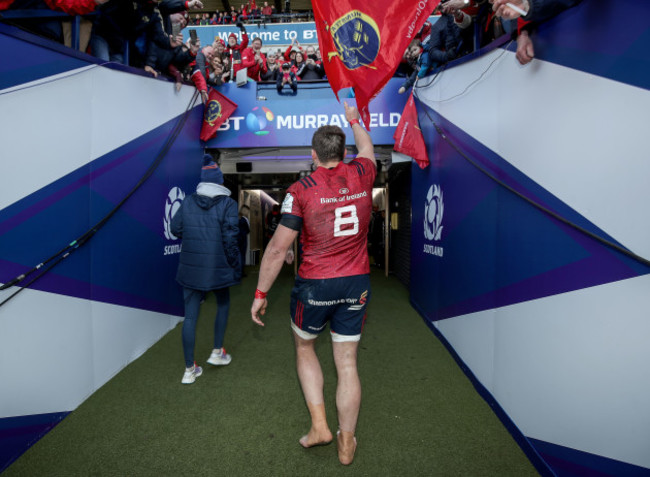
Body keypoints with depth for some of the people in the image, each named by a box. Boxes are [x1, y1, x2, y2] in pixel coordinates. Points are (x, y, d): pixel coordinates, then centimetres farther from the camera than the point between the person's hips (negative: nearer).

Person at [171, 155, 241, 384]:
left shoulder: (188, 202, 2)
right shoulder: (227, 204, -9)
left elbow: (175, 229, 7)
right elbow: (230, 239, -13)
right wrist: (236, 268, -3)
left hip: (190, 268, 3)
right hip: (218, 268, -3)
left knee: (190, 316, 8)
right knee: (223, 305, 23)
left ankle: (189, 370, 16)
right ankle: (217, 352, 29)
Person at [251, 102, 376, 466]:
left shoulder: (301, 190, -10)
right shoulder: (362, 175, 0)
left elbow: (278, 248, -11)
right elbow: (367, 147, 25)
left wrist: (261, 293, -1)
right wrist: (354, 121, 44)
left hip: (315, 285, -3)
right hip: (357, 285, 3)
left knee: (304, 348, 23)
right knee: (347, 363, 12)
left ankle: (319, 425, 21)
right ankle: (347, 443, 26)